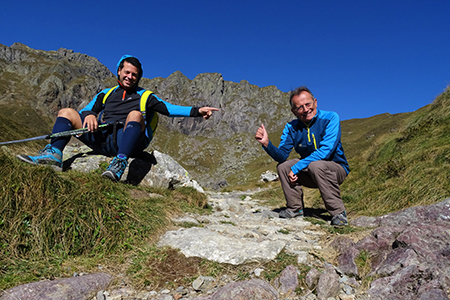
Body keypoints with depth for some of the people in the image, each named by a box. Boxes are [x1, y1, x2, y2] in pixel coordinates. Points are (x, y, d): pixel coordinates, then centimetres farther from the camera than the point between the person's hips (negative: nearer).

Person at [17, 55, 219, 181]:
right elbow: (88, 109, 20)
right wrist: (89, 115, -6)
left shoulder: (145, 97, 18)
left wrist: (196, 111, -7)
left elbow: (169, 109, 6)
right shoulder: (105, 94, 28)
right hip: (101, 138, 4)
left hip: (127, 141, -3)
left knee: (135, 114, -31)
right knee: (67, 112, -3)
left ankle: (119, 163, -45)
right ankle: (54, 155, -22)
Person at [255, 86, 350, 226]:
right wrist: (267, 144, -29)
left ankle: (338, 212, -20)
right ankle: (295, 208, 0)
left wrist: (296, 167, -29)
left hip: (336, 169, -4)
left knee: (316, 165, -34)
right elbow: (282, 156, -9)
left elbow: (325, 151, -27)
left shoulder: (330, 118, -17)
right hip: (309, 174, 5)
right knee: (283, 166, -14)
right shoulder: (291, 127, -3)